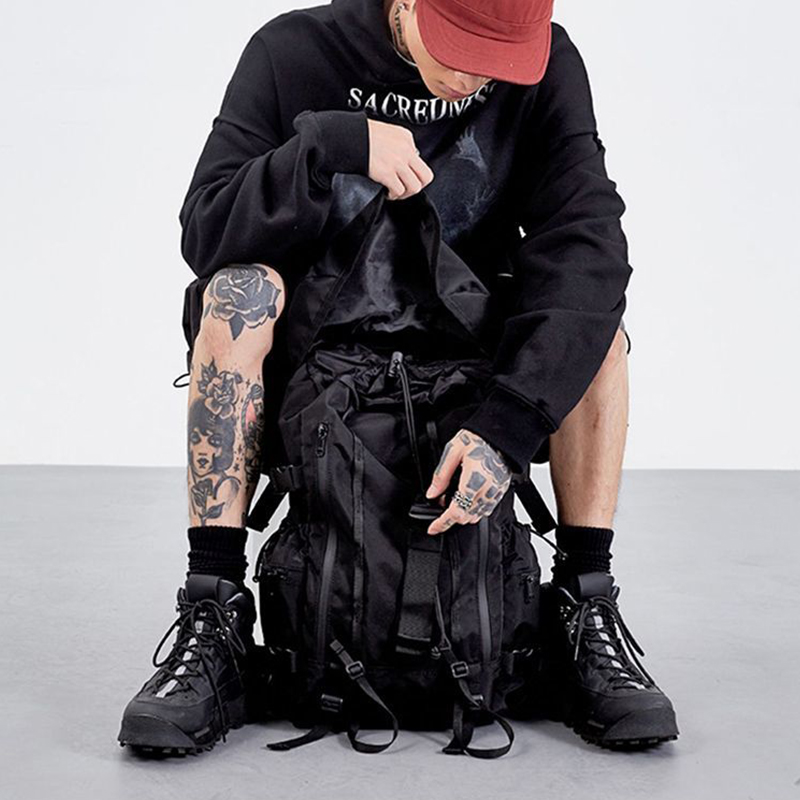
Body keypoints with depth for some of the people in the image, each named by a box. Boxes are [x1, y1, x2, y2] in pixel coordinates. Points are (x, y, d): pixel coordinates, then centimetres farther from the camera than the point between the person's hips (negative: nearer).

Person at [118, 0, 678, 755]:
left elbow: (584, 245, -23)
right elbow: (203, 231, -17)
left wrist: (508, 421, -36)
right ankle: (213, 623, -26)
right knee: (235, 293, -29)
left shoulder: (546, 67, -11)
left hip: (466, 350, 1)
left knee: (589, 308, -23)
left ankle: (584, 614, -18)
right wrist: (334, 141, -33)